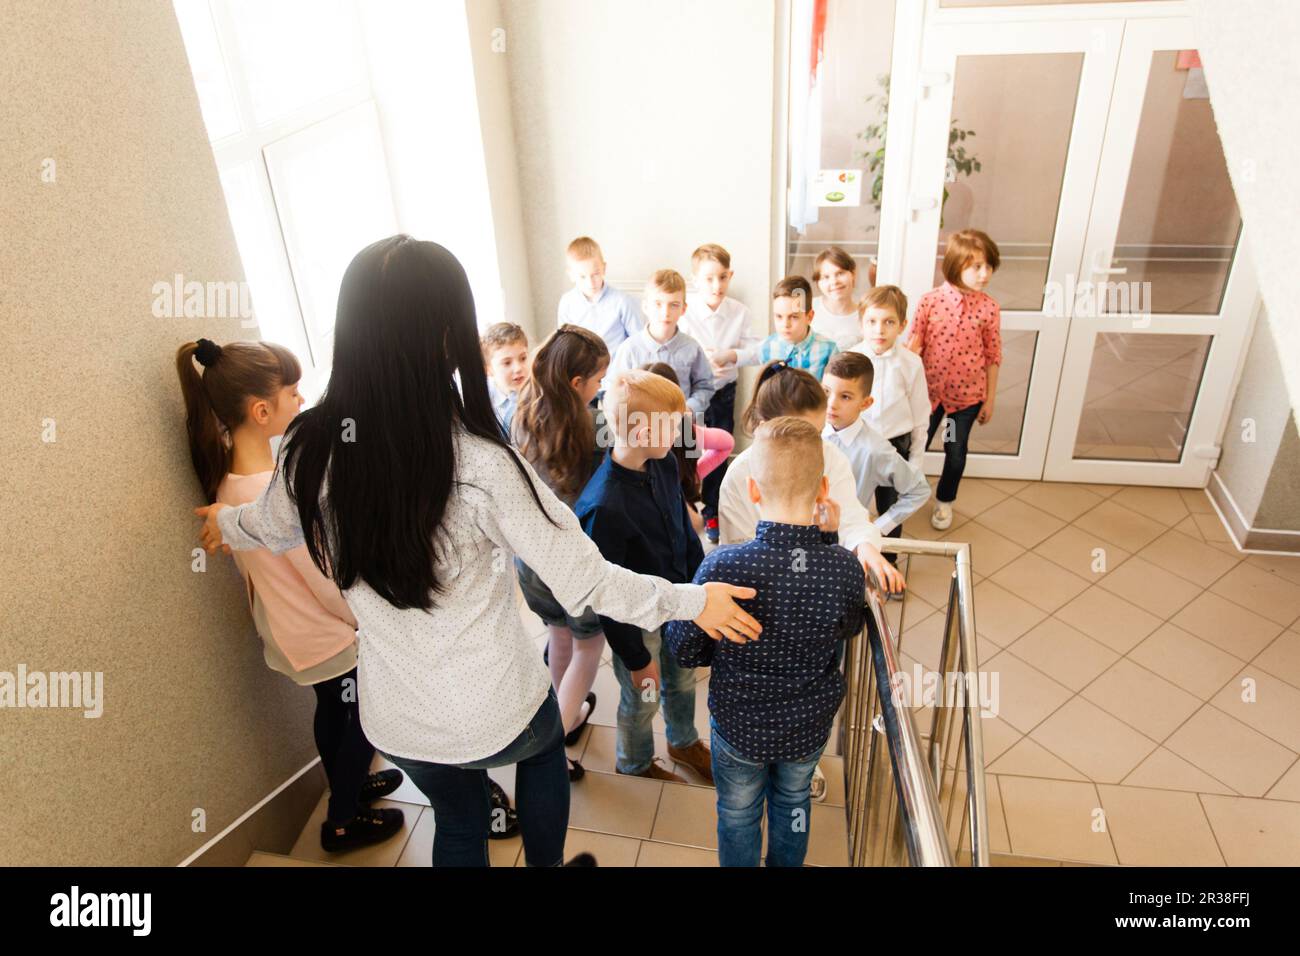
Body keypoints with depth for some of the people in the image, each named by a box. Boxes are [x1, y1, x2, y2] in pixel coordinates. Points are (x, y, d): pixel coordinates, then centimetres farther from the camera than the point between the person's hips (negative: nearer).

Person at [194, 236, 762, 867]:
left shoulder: (310, 450, -15)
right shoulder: (481, 465, -30)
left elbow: (273, 525, 8)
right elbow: (584, 583, -23)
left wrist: (227, 524, 32)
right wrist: (692, 599, -9)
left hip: (394, 720, 3)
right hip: (495, 712, -3)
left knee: (457, 819, 31)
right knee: (544, 747, 33)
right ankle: (546, 865, 53)